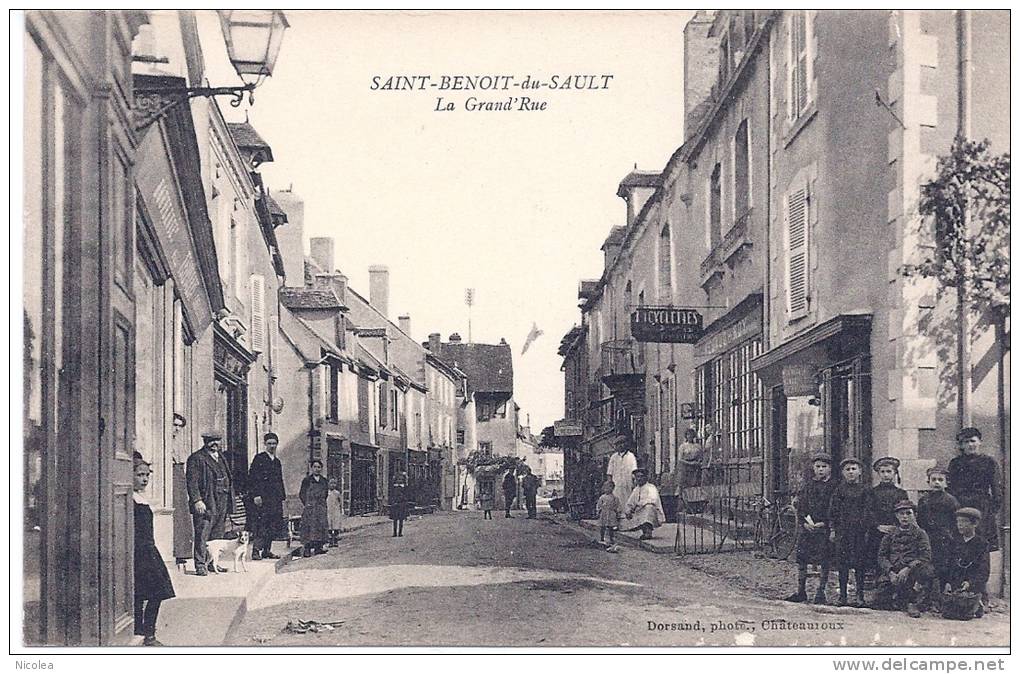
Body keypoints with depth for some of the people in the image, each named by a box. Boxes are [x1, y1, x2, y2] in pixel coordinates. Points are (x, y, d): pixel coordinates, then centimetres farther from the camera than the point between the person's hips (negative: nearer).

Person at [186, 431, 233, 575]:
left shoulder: (221, 458, 21)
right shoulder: (196, 458, -3)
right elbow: (192, 481, -11)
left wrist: (229, 502, 19)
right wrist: (197, 500, -21)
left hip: (221, 504, 8)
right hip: (205, 504, -8)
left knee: (217, 536, 10)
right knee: (202, 535, -8)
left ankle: (212, 563, 18)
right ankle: (200, 566, -7)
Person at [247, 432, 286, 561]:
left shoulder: (277, 462, 21)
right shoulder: (259, 458, 0)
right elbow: (252, 478, -7)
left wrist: (282, 496, 16)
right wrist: (255, 495, -15)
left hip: (275, 499, 7)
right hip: (262, 498, -7)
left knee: (275, 526, 4)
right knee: (261, 524, -12)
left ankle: (267, 550, 10)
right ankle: (256, 550, -10)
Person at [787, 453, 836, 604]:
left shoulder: (833, 487, 0)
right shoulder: (807, 488, 10)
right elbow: (800, 508, 9)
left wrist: (824, 523, -14)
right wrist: (804, 523, -6)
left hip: (825, 529, -3)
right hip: (807, 528, 3)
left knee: (825, 561, -1)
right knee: (801, 559, 2)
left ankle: (820, 592, 9)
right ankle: (801, 591, 12)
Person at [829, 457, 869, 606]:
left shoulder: (864, 489, 4)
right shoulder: (839, 489, 6)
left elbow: (868, 510, 5)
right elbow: (833, 510, 6)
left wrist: (868, 529, -1)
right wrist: (832, 529, 1)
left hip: (860, 529, -1)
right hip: (843, 531, 1)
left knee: (859, 563, 1)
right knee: (842, 562, 1)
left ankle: (860, 595, 8)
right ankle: (842, 595, 7)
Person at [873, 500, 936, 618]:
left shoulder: (920, 533, 9)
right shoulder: (890, 534, 15)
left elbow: (926, 556, -5)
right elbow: (881, 556, 8)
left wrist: (908, 569, -20)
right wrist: (890, 572, -12)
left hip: (912, 572, -2)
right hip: (893, 572, 2)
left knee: (928, 570, -36)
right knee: (880, 602, -19)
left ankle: (914, 603, -18)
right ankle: (899, 597, 17)